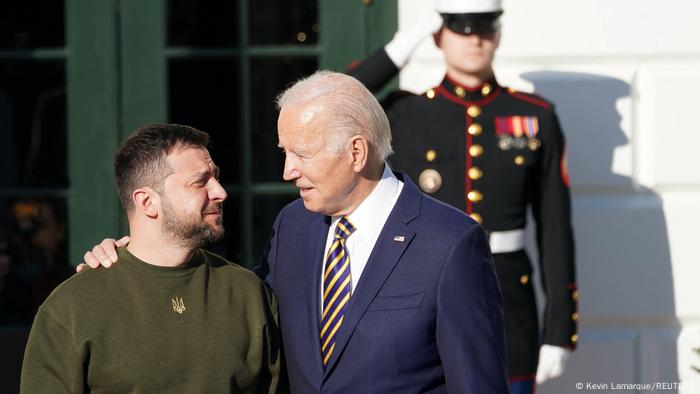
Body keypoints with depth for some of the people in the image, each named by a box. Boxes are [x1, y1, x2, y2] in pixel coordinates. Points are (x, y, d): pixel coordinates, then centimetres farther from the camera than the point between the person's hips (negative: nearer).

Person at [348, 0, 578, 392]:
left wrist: (559, 332, -2)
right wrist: (395, 55, -7)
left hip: (508, 314, 0)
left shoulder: (536, 117, 3)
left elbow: (556, 231, 3)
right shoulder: (405, 115, 3)